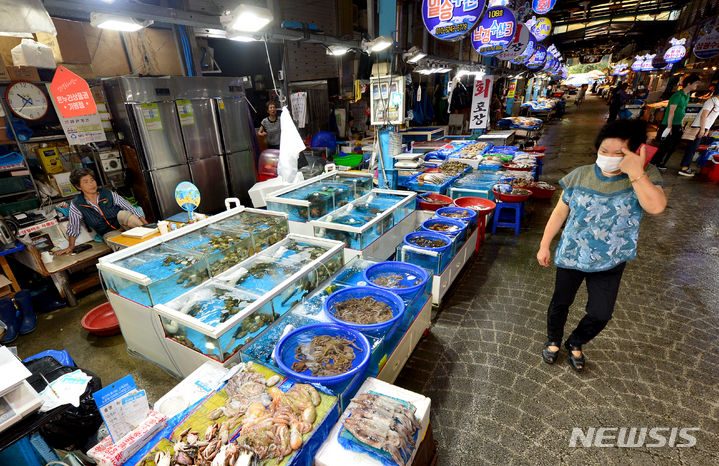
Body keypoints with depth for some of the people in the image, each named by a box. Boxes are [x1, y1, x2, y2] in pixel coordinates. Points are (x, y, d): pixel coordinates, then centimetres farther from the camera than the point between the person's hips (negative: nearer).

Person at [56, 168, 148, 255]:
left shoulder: (109, 194, -4)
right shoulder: (76, 205, -2)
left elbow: (131, 209, -5)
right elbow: (73, 227, 11)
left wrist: (147, 226, -13)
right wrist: (71, 246, 15)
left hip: (125, 226, 0)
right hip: (110, 233, 0)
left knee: (123, 214, -34)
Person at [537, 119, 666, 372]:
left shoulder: (645, 176, -11)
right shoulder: (581, 176, -10)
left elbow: (656, 206, -30)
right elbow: (560, 212, -3)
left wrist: (635, 172, -33)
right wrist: (544, 245, -1)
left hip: (610, 263, 0)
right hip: (571, 255, 0)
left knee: (601, 314, 9)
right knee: (560, 303, 16)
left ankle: (575, 343, 40)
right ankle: (553, 341, 43)